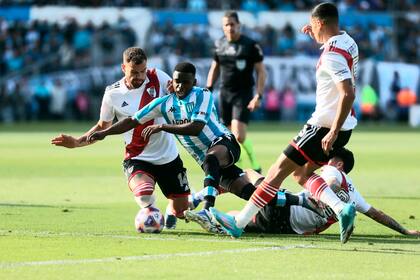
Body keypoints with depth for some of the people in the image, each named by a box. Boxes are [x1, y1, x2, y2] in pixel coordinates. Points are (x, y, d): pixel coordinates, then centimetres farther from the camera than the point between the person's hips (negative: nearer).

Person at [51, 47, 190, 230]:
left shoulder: (157, 77, -8)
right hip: (137, 158, -2)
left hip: (168, 156, 2)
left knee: (181, 210, 6)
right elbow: (103, 126, 6)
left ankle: (170, 211, 46)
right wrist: (77, 142, -6)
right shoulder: (113, 94, -8)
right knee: (144, 196, -32)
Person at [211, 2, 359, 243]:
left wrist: (333, 133, -29)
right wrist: (318, 38, 24)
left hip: (326, 126, -9)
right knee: (302, 174, 17)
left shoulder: (332, 54, -20)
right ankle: (342, 209, -3)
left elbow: (348, 94, -29)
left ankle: (239, 223, 1)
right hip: (343, 126, 9)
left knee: (279, 170, -3)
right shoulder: (347, 42, 9)